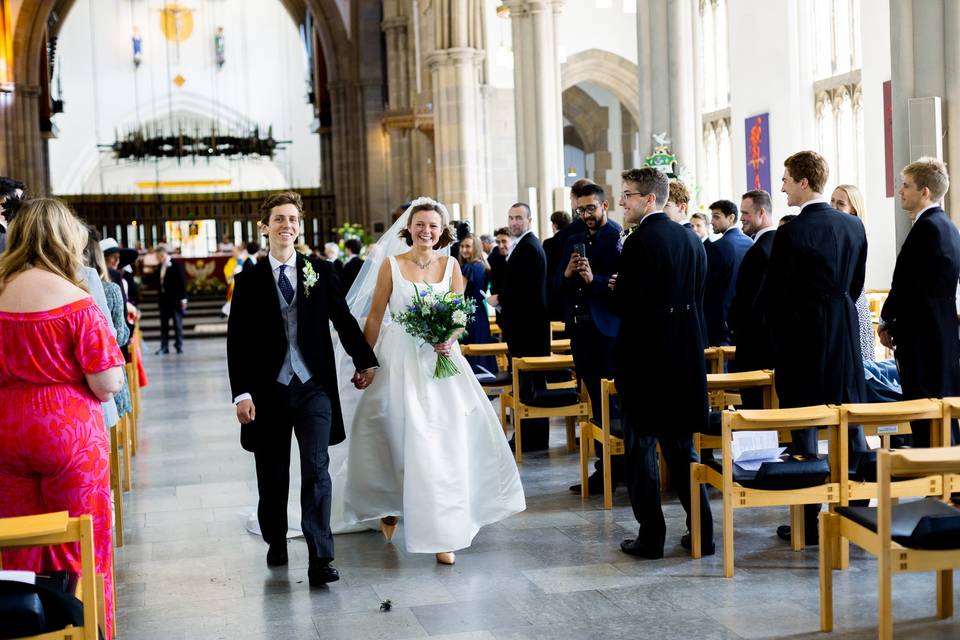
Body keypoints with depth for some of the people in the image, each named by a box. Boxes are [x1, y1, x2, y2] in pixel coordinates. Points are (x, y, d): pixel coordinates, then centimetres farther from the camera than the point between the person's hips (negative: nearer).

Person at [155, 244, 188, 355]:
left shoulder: (176, 265, -7)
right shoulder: (159, 267, 10)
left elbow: (182, 282, -9)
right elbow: (159, 282, 14)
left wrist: (183, 299, -12)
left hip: (175, 299, -6)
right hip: (164, 299, 6)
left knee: (177, 323, 1)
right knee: (164, 324, 5)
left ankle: (179, 346, 7)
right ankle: (164, 346, 8)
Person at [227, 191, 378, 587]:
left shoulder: (321, 272, 3)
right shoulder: (249, 280, 1)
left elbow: (344, 320, 12)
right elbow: (237, 342, -1)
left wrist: (364, 361, 15)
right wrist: (241, 393, -8)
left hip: (314, 387, 0)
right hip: (268, 390, 1)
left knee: (316, 471, -7)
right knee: (272, 476, 12)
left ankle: (320, 560, -7)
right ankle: (276, 542, 34)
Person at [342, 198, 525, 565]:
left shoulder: (450, 265, 6)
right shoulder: (391, 264, 0)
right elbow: (375, 317, 2)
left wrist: (449, 341, -14)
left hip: (441, 361, 2)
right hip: (401, 361, -2)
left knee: (445, 445, -3)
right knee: (403, 439, 1)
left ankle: (444, 534, 4)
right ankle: (389, 504, 30)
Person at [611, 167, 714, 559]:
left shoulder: (640, 241, -16)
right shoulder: (692, 240, 8)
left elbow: (625, 305, -19)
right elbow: (698, 296, 12)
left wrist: (615, 287, 3)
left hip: (643, 357, -7)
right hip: (685, 355, 7)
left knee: (641, 448, 3)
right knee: (681, 447, 15)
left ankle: (651, 537, 6)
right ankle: (702, 532, 15)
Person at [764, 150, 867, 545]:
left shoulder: (791, 232, -15)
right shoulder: (853, 226, 5)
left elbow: (774, 292, -10)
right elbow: (856, 283, 12)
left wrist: (779, 331, 5)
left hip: (802, 336, -6)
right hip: (845, 336, 6)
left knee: (802, 427, 1)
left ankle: (809, 523, 5)